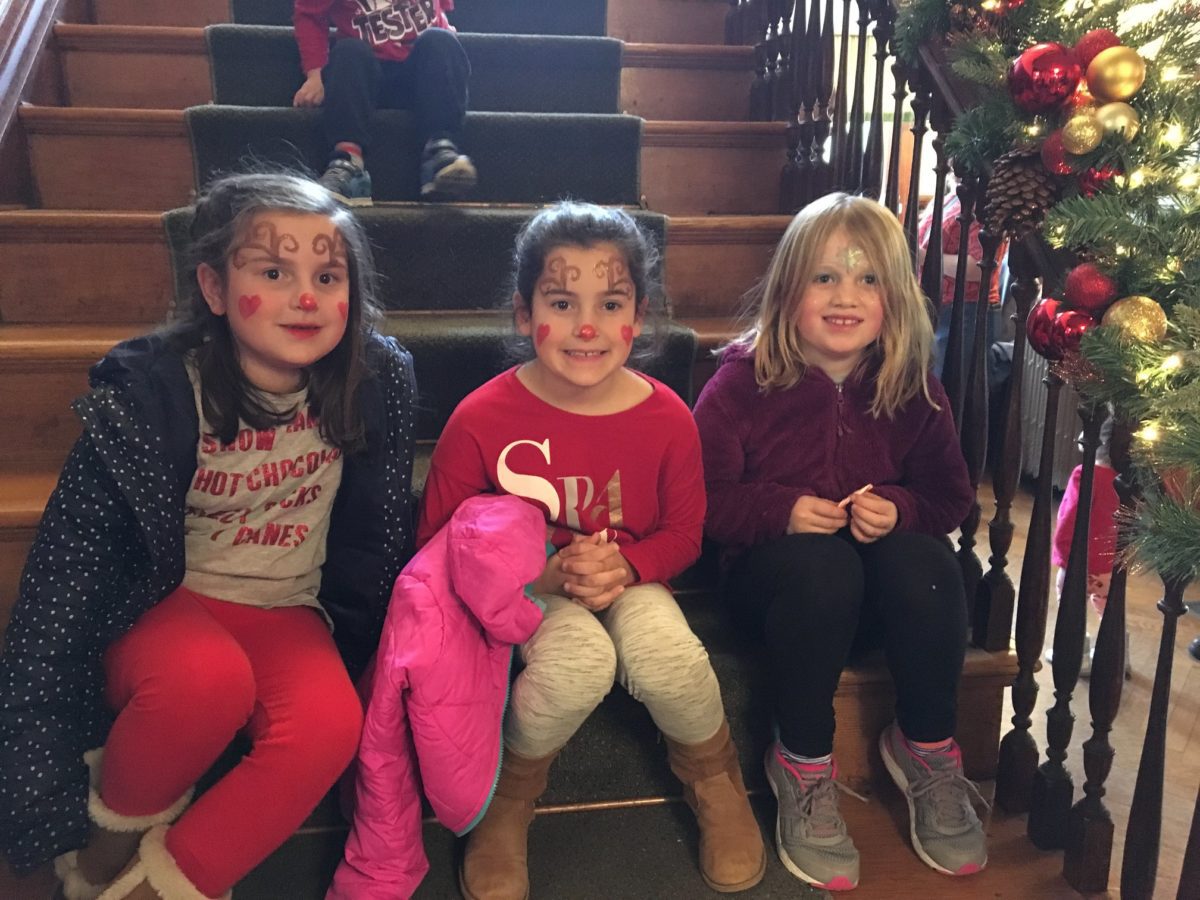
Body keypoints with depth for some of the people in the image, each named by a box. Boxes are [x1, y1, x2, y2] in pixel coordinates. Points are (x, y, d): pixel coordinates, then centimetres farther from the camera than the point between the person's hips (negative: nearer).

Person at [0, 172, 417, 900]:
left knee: (331, 724, -29)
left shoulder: (375, 381, -8)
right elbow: (74, 551, -16)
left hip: (288, 614, 3)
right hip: (163, 610, -2)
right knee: (208, 675, -36)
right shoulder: (150, 391, -16)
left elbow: (377, 534, 6)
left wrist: (392, 642, 5)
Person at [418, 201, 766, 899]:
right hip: (522, 589, -2)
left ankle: (714, 778, 7)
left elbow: (683, 533, 3)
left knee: (666, 655, -30)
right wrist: (543, 572, -23)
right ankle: (510, 799, -1)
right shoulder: (483, 420, -16)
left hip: (629, 580, 2)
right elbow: (440, 542, -8)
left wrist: (624, 566, -19)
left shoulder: (667, 418, -10)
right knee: (580, 659, -34)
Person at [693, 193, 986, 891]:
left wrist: (899, 509, -15)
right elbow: (703, 498, -7)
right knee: (822, 563, -36)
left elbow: (950, 498, 7)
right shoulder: (743, 382, -6)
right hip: (772, 573, -2)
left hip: (884, 588, 3)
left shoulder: (915, 391, 2)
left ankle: (927, 748, -7)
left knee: (923, 558, -30)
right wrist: (783, 510, -23)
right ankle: (803, 765, -16)